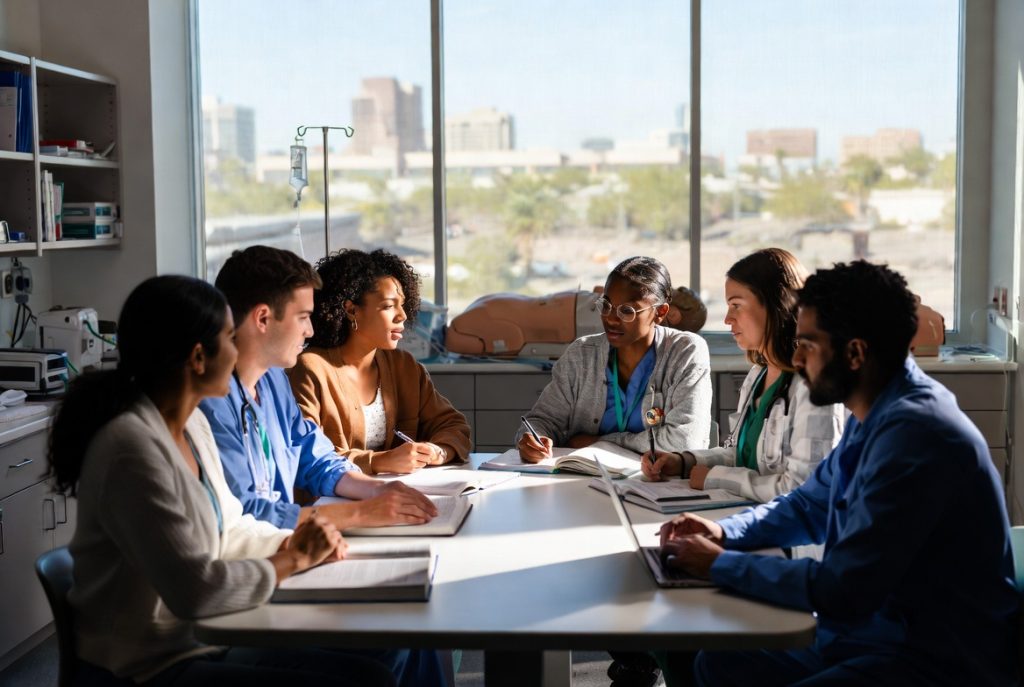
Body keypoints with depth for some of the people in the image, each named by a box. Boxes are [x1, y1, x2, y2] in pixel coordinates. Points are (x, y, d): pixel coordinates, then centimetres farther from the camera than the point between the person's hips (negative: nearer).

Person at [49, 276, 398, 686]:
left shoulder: (192, 423, 4)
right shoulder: (132, 448, -24)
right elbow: (195, 590, -27)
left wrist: (291, 542, -2)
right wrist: (295, 559, -13)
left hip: (205, 640, 8)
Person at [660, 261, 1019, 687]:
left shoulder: (912, 433, -24)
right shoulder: (878, 415, 7)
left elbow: (841, 591, -25)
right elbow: (809, 506, 22)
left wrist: (720, 564, -13)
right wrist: (724, 532, 5)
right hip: (867, 634, 10)